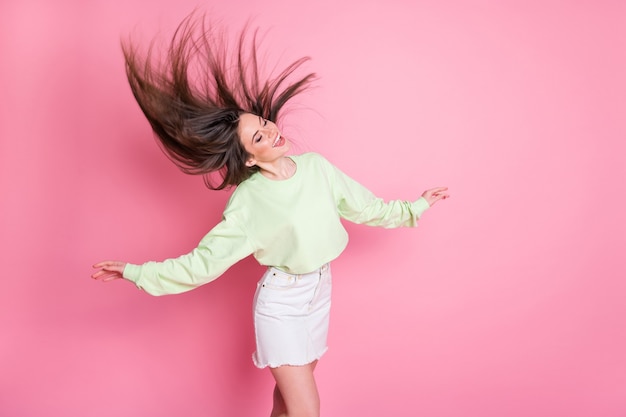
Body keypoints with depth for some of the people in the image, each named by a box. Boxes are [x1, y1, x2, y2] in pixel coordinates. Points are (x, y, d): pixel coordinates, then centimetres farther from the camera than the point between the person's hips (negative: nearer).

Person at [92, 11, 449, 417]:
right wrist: (136, 272, -21)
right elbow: (203, 260, -15)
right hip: (280, 303, -5)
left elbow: (366, 207, 7)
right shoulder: (248, 200, -19)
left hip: (320, 292, 5)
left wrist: (417, 206, 16)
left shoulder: (316, 166, -6)